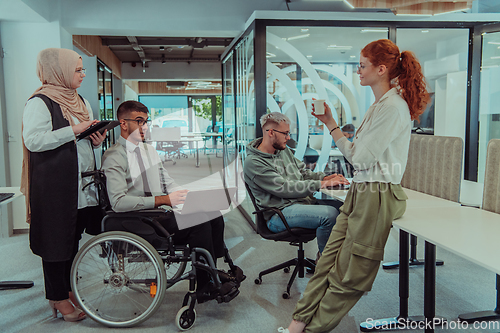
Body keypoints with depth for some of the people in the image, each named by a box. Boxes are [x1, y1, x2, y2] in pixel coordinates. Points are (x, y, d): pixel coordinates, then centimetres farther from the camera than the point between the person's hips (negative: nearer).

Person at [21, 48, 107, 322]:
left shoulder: (81, 102, 16)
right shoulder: (39, 102, -10)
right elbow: (33, 141, -21)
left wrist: (96, 139, 5)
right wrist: (74, 130, -21)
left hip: (82, 183, 8)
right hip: (54, 184, -8)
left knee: (73, 238, 15)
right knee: (56, 240, 1)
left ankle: (67, 291, 29)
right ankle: (57, 298, 15)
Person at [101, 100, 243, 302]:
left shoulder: (149, 150, 18)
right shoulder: (114, 157, -8)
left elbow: (168, 183, 19)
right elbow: (118, 202, -19)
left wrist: (184, 197, -3)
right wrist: (163, 200, -23)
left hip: (161, 213, 8)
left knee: (214, 215, -15)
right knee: (199, 223, -27)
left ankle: (214, 273, -7)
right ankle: (205, 287, -16)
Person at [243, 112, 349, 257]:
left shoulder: (284, 150, 15)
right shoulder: (253, 163, -12)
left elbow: (303, 172, 21)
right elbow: (284, 188, -18)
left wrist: (325, 177, 1)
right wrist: (321, 184, -18)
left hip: (303, 201, 9)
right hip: (280, 213, -8)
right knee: (330, 214, -27)